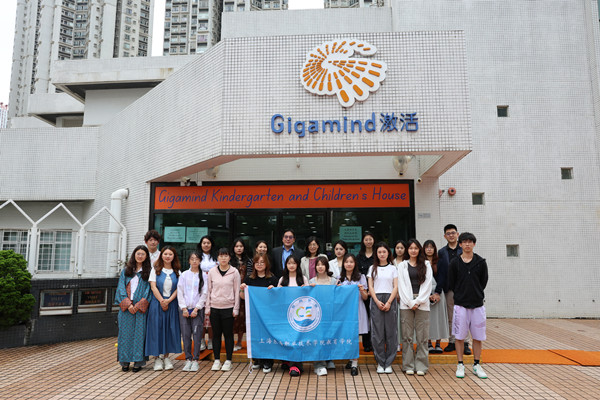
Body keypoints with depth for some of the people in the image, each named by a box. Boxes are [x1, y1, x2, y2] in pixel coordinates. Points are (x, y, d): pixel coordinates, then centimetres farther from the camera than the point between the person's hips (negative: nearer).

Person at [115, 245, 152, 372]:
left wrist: (138, 306, -10)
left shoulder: (148, 272, 5)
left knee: (139, 333, -1)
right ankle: (125, 361, 13)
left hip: (141, 308, -2)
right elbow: (121, 288, 4)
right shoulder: (126, 271, 11)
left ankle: (138, 361, 7)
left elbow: (148, 289, -1)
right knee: (126, 333, 4)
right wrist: (128, 304, -9)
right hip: (126, 308, 2)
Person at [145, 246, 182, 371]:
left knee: (170, 329, 2)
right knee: (157, 328, -2)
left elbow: (178, 288, 1)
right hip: (157, 303, -2)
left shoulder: (177, 271, 8)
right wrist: (162, 301, -10)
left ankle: (166, 357, 14)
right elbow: (153, 287, -4)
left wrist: (168, 300, -12)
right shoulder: (156, 270, 3)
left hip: (172, 304, 2)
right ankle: (157, 358, 8)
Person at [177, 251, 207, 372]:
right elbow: (180, 292, 4)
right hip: (184, 309, 2)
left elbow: (204, 294, 0)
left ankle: (195, 360, 5)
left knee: (197, 334, -4)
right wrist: (184, 308, -4)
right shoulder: (184, 275, 7)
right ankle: (188, 360, 13)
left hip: (198, 309, -1)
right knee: (186, 335, 2)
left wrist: (196, 309, -7)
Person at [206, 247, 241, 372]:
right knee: (216, 334, 8)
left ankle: (228, 361, 15)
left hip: (228, 307, -2)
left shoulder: (234, 272, -1)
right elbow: (209, 290, 8)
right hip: (215, 307, 2)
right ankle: (217, 360, 19)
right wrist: (208, 307, 3)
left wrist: (236, 308, -3)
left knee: (228, 334, 4)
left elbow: (237, 291, 0)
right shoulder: (212, 272, 4)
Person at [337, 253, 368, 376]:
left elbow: (365, 297, 5)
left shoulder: (361, 277, 5)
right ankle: (351, 359, 22)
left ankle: (354, 365, -4)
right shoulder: (340, 278, 11)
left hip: (357, 308, -3)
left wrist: (361, 290, -15)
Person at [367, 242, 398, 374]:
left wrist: (389, 302, -10)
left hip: (390, 300, 0)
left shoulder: (393, 268, 10)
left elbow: (396, 287, 3)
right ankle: (380, 363, 8)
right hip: (376, 300, 0)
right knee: (377, 332, -1)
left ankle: (388, 363, 8)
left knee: (391, 332, -1)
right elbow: (370, 287, 6)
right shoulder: (372, 268, 11)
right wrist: (377, 301, -8)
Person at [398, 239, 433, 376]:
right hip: (406, 304, 0)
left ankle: (421, 366, 10)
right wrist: (410, 303, -7)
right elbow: (402, 286, 2)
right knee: (407, 336, 1)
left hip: (422, 303, 0)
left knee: (422, 336, 1)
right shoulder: (403, 265, 9)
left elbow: (427, 285, 3)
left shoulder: (426, 265, 10)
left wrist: (418, 302, -7)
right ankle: (408, 366, 9)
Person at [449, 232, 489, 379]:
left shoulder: (481, 262, 2)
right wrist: (461, 295, 5)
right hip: (461, 304, -1)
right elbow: (451, 284, 4)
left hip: (477, 304, 1)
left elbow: (483, 282, 9)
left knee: (478, 337, 8)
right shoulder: (455, 263, -1)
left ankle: (476, 365, 22)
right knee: (460, 336, 4)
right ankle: (460, 365, 15)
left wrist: (476, 294, 7)